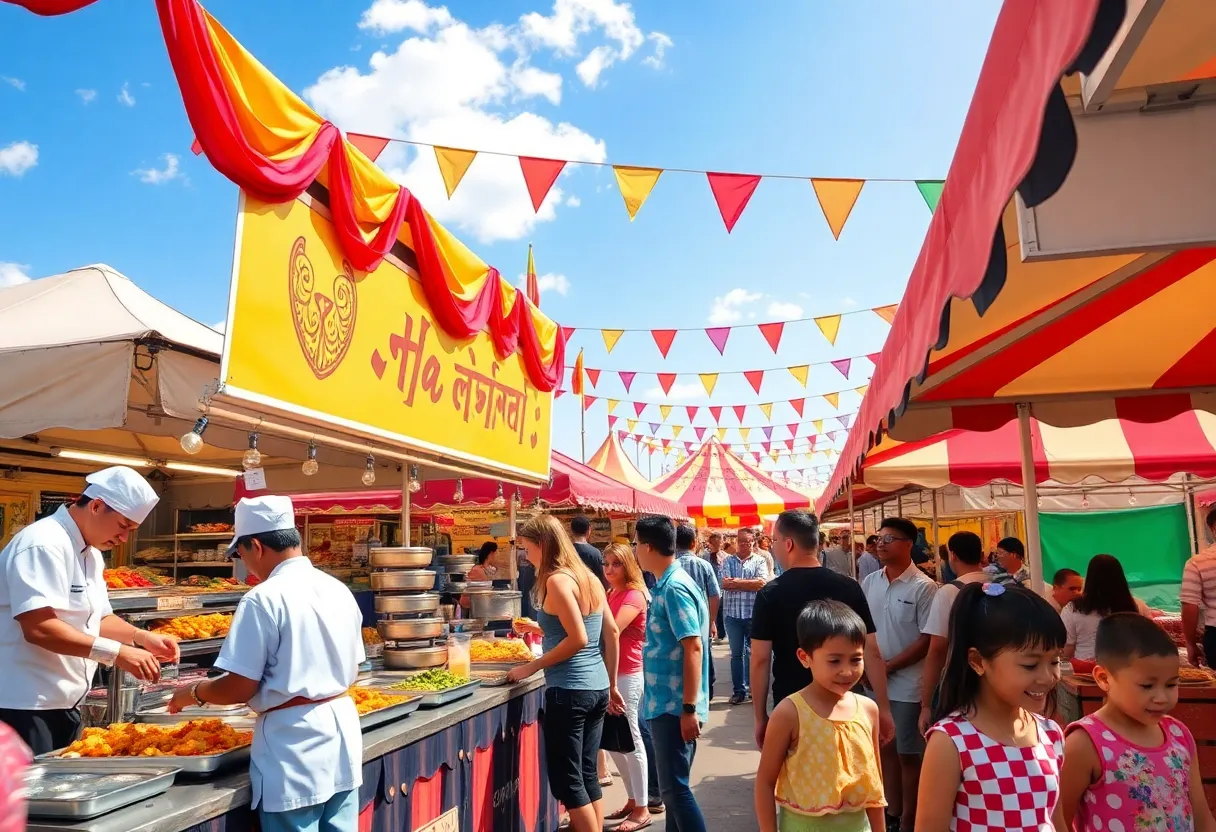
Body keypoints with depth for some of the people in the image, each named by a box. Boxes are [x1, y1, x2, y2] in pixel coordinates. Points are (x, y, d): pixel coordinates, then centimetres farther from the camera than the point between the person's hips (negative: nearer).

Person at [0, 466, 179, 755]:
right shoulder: (44, 544, -19)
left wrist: (142, 638, 2)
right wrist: (116, 653, -29)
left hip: (64, 705, 9)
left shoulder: (90, 553, 12)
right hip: (25, 708, -9)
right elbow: (38, 628, -28)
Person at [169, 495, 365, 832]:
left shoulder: (264, 598, -14)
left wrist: (193, 693, 6)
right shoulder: (339, 589, 7)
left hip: (295, 740, -7)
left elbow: (239, 689, -12)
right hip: (342, 725, 7)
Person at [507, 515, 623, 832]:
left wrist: (531, 667, -13)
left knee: (567, 781, 4)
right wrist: (612, 685, 17)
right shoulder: (589, 577, 9)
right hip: (597, 689, 8)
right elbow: (612, 634, 11)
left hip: (569, 691, -8)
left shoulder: (557, 580, -14)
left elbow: (578, 640, -21)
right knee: (588, 775, 16)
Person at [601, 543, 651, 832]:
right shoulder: (610, 595, 13)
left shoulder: (634, 596, -14)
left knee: (630, 741, 0)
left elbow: (612, 630, -27)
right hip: (609, 673, 9)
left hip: (627, 675, -9)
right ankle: (633, 801, 28)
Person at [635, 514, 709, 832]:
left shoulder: (674, 588, -19)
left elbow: (693, 648, -23)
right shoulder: (667, 584, 10)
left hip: (675, 706, -9)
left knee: (674, 788, -3)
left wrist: (689, 709, -23)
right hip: (666, 703, 9)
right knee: (672, 785, 17)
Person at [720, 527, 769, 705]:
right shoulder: (728, 561, 4)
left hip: (754, 613, -1)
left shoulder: (759, 561, 1)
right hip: (733, 614, 1)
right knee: (736, 653, 8)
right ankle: (739, 690, 16)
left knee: (754, 652, 9)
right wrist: (750, 584, -13)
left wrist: (737, 582, -13)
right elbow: (725, 584, -9)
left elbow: (762, 583, -13)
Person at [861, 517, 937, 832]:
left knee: (908, 754, 7)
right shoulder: (869, 582, 3)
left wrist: (888, 666, -14)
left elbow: (927, 640, -13)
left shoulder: (923, 587, -12)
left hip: (906, 685, -5)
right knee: (885, 748, 16)